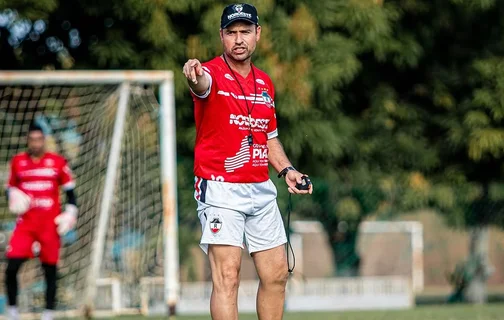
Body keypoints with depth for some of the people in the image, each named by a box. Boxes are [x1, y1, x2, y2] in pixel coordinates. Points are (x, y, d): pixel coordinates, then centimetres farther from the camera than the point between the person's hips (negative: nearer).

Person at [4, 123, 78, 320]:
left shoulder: (57, 162, 0)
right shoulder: (18, 162, 6)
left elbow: (69, 189, 7)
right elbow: (10, 187, 16)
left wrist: (70, 212, -3)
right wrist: (13, 198, -5)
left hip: (50, 224, -1)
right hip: (26, 222, 1)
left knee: (50, 270, 2)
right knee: (12, 266, -11)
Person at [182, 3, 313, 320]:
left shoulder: (266, 83, 13)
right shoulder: (212, 73, -9)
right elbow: (203, 85, -34)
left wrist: (286, 169, 7)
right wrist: (195, 78, -58)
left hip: (262, 189, 7)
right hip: (221, 187, -7)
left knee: (277, 274, 11)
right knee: (227, 275, -15)